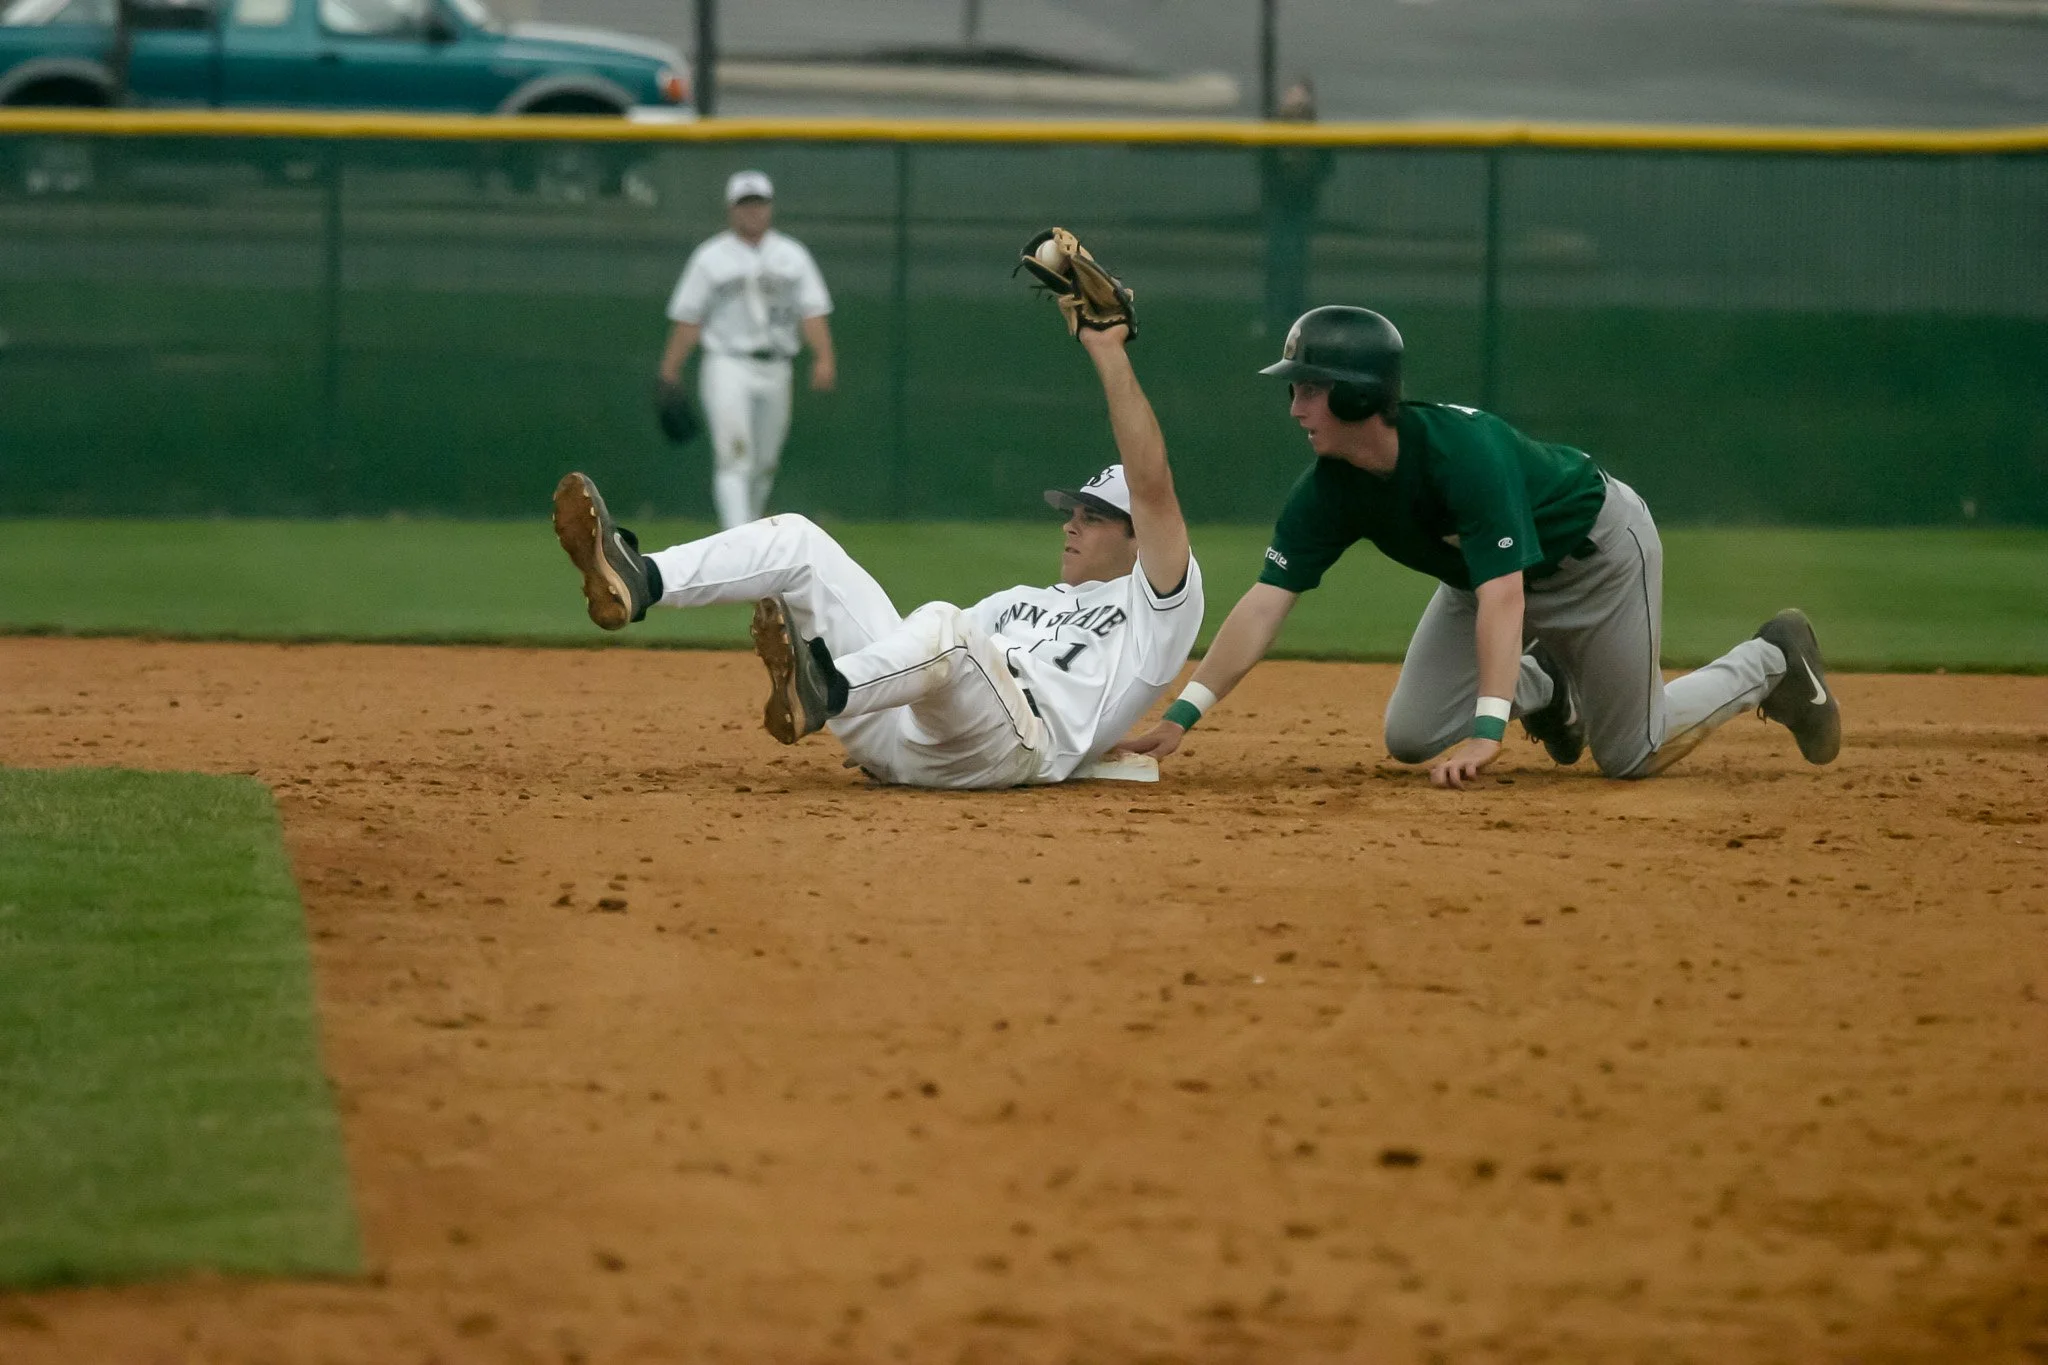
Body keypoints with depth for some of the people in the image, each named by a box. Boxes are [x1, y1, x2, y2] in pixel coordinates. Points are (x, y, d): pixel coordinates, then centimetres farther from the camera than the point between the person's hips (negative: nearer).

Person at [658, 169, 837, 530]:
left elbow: (812, 310, 2)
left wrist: (824, 357, -13)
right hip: (727, 365, -4)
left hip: (774, 369, 4)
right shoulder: (710, 257, 5)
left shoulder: (792, 255, 11)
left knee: (764, 464, 9)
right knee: (734, 456, -18)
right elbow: (687, 318, 4)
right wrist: (669, 372, -2)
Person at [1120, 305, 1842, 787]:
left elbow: (1502, 596, -46)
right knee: (1412, 739, -3)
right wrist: (1181, 716, -35)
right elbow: (1264, 603, -24)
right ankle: (1542, 685, 26)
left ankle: (1772, 663, 25)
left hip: (1597, 548, -6)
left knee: (1633, 755, 1)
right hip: (1488, 570, 6)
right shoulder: (1327, 492, -21)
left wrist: (1487, 733, -54)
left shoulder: (1465, 450, -41)